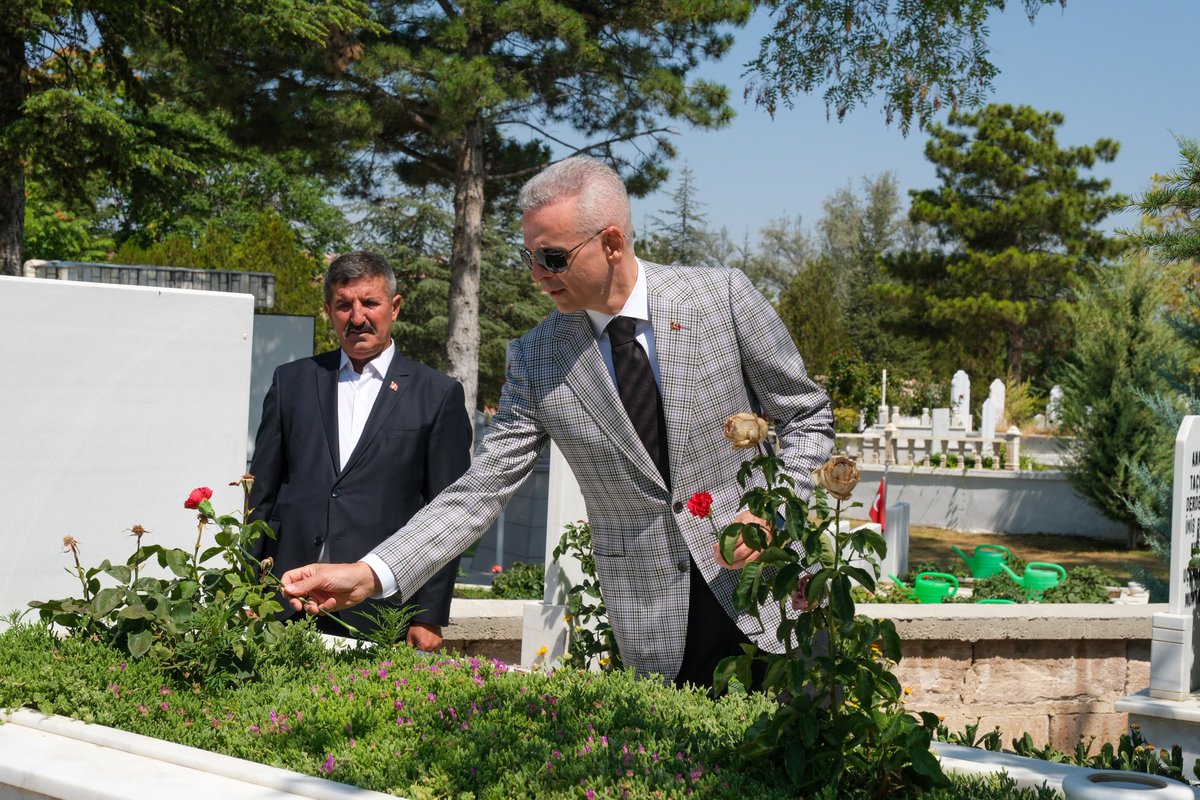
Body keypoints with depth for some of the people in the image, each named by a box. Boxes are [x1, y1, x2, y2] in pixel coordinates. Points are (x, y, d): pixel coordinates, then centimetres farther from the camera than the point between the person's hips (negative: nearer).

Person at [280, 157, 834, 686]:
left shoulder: (721, 296, -6)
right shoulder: (535, 358, -2)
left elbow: (806, 418, 3)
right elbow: (482, 489, -1)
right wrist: (369, 574, -11)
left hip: (763, 586, -1)